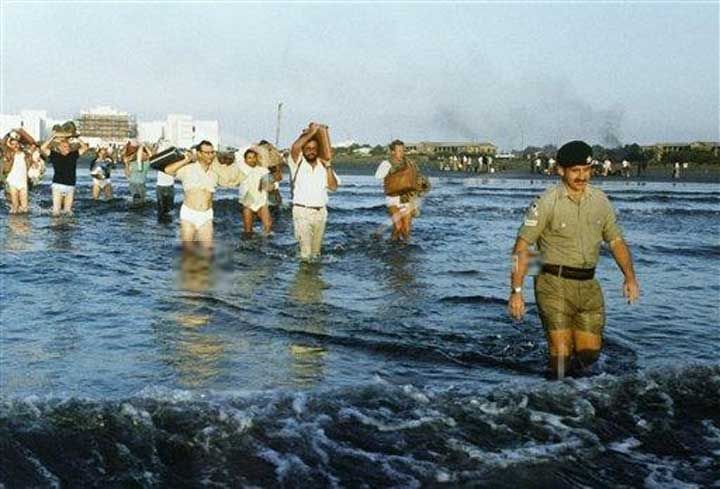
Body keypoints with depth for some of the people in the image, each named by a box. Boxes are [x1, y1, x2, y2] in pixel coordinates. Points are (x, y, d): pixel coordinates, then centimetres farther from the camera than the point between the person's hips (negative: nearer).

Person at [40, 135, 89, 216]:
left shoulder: (73, 155, 8)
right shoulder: (54, 155, 2)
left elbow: (85, 147, 8)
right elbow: (43, 148, -5)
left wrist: (77, 139, -1)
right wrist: (53, 138, -6)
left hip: (70, 187, 2)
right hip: (58, 185, -2)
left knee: (68, 211, 8)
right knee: (56, 212, -4)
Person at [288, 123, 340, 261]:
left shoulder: (323, 166, 11)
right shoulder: (298, 163, 0)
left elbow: (333, 186, 3)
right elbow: (295, 147, -21)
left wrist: (328, 166, -4)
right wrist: (311, 132, -13)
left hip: (320, 212, 4)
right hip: (302, 211, -4)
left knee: (316, 251, 12)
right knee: (305, 252, -9)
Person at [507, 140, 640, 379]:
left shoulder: (600, 200, 8)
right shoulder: (547, 203, -8)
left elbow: (616, 241, 16)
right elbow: (522, 247, -9)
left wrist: (630, 277, 1)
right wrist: (516, 291, -16)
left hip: (589, 286, 5)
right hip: (555, 285, -5)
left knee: (589, 352, 5)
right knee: (561, 353, -8)